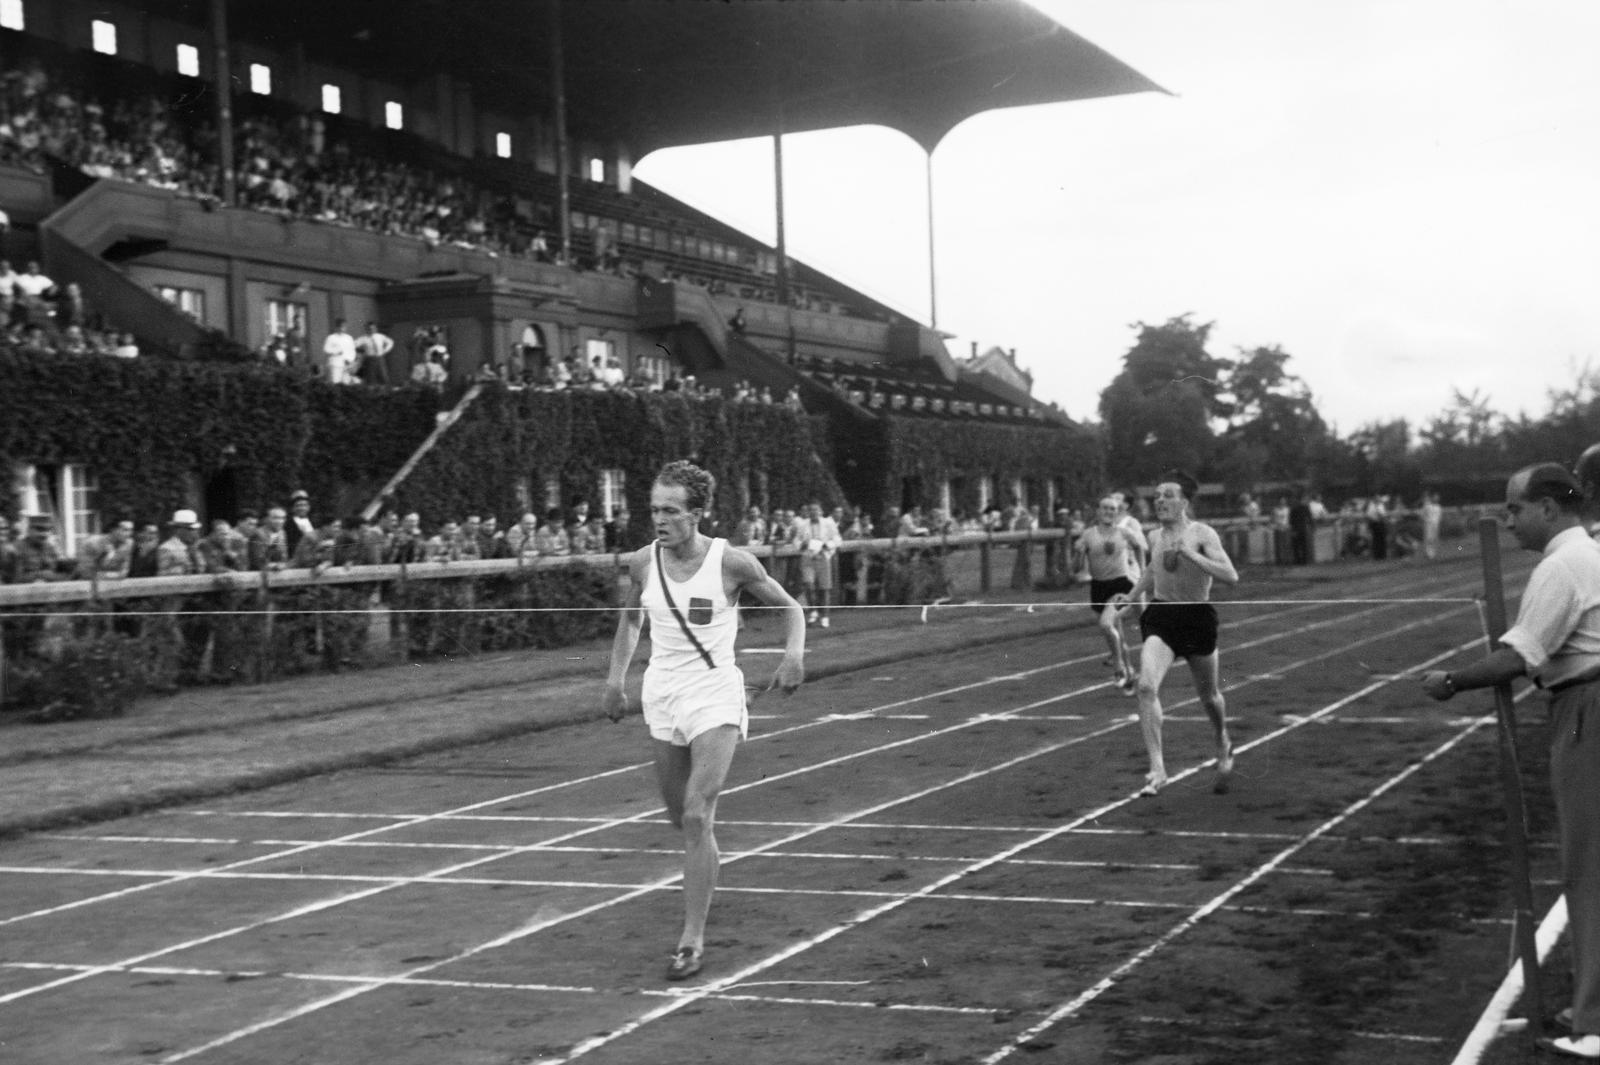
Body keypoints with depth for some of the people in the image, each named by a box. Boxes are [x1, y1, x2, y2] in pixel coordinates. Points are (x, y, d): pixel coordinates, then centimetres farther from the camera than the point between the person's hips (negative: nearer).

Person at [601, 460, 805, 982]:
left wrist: (794, 654, -17)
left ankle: (693, 940, -10)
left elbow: (790, 608, 1)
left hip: (715, 694, -4)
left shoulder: (731, 562, -12)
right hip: (662, 694, 4)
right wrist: (615, 679, 11)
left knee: (697, 817, -16)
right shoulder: (642, 563, -1)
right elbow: (630, 619, 19)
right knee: (680, 816, 12)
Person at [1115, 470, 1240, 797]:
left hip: (1197, 617, -3)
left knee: (1208, 695, 15)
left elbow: (1231, 576, -23)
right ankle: (1157, 767, -20)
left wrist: (1189, 553, -29)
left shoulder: (1201, 534, -11)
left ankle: (1223, 746, 47)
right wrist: (1134, 596, 25)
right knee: (1147, 686, -21)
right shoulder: (1155, 537, 6)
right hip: (1159, 617, 3)